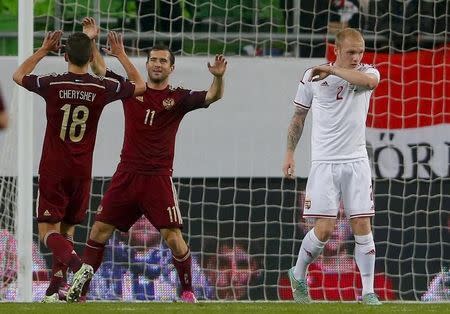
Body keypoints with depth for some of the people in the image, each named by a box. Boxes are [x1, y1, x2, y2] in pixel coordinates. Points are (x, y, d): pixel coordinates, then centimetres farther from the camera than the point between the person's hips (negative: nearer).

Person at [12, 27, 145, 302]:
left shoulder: (52, 85, -9)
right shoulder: (102, 89, -6)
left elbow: (19, 76, 13)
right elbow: (140, 86, 12)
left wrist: (44, 50, 20)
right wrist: (121, 55, 19)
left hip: (53, 171, -2)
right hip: (81, 172, 2)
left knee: (48, 231, -4)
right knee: (67, 230, 14)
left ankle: (78, 265, -31)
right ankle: (55, 290, 11)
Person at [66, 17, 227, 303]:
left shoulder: (178, 98, 0)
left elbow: (212, 97, -12)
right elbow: (100, 69, 9)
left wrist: (218, 77, -31)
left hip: (159, 177, -3)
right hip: (127, 174, 3)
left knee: (174, 237, -10)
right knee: (100, 230, 2)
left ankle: (188, 291, 6)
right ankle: (79, 289, 9)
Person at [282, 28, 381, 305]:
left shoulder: (367, 72, 1)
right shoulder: (312, 77, 0)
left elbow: (368, 80, -26)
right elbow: (299, 116, 12)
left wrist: (333, 71, -18)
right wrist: (290, 152, 11)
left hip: (357, 161, 1)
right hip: (325, 162, -1)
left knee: (362, 226, -2)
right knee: (325, 228, -8)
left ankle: (368, 291, 5)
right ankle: (299, 276, 17)